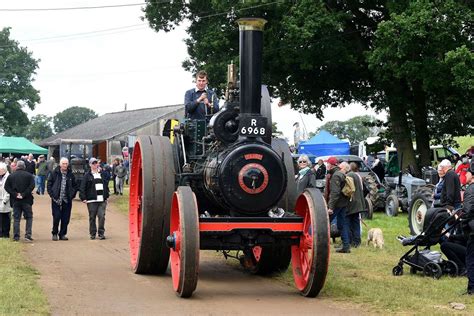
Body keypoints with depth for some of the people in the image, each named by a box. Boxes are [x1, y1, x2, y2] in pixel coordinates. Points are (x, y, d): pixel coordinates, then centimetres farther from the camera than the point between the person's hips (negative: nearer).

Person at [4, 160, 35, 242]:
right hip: (26, 200, -2)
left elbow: (6, 187, -2)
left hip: (15, 201, 2)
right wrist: (24, 194, -11)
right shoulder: (29, 175, -3)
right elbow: (32, 186, -13)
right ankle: (28, 235, -4)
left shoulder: (11, 176, 4)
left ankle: (16, 236, 6)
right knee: (29, 217, 7)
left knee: (16, 218, 8)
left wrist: (15, 194, -5)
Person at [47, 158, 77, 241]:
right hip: (56, 199, -3)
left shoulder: (70, 174, 7)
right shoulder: (54, 173, -1)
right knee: (56, 217, -5)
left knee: (65, 218, 3)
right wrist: (52, 194, -5)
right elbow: (49, 184, 2)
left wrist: (72, 195, 5)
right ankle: (55, 233, 12)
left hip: (67, 200, 3)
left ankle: (62, 234, 14)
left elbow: (75, 186, 16)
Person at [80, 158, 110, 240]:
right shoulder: (87, 175, 1)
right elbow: (82, 187, -2)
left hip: (102, 200, 3)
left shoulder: (102, 174, 14)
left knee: (102, 216, -5)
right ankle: (92, 233, 12)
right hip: (92, 200, -3)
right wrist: (83, 198, -9)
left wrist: (106, 196, 15)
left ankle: (101, 233, 2)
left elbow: (106, 185, 21)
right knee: (92, 217, 3)